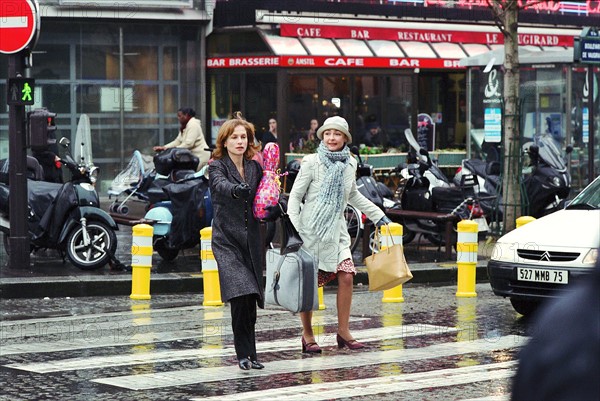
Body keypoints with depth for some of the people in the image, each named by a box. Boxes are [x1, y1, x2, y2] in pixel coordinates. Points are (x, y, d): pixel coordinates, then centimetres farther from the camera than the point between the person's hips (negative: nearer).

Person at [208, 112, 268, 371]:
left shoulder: (254, 168, 13)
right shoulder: (217, 166, -3)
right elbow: (221, 184, -25)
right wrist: (236, 189, -47)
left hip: (250, 240, 5)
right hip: (227, 239, -5)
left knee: (250, 301, 6)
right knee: (241, 296, -20)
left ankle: (249, 354, 16)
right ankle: (244, 354, -14)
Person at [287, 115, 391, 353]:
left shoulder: (350, 164, 6)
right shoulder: (311, 162, -8)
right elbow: (295, 197, -5)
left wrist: (377, 215, 28)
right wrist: (293, 230, -15)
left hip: (336, 230, 4)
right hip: (311, 230, -4)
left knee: (346, 277, -7)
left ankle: (343, 332, 3)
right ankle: (307, 335, 11)